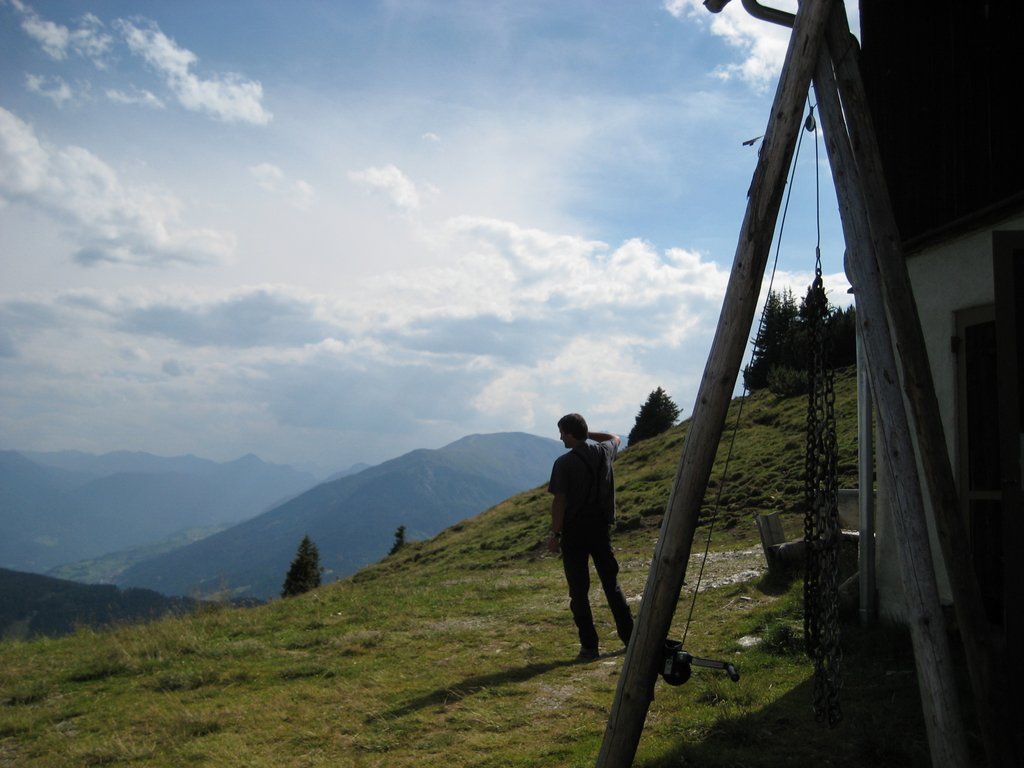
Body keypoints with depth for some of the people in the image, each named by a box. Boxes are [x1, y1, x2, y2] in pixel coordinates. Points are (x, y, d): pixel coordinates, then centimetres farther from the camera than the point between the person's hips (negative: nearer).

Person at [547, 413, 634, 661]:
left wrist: (555, 534, -8)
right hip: (601, 529, 5)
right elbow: (615, 438, 27)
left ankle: (589, 647, 4)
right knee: (611, 583, 16)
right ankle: (630, 637, 19)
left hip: (575, 531, -5)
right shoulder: (603, 453, 2)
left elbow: (559, 501, -15)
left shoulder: (564, 463, -13)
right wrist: (587, 433, 18)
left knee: (579, 590, 3)